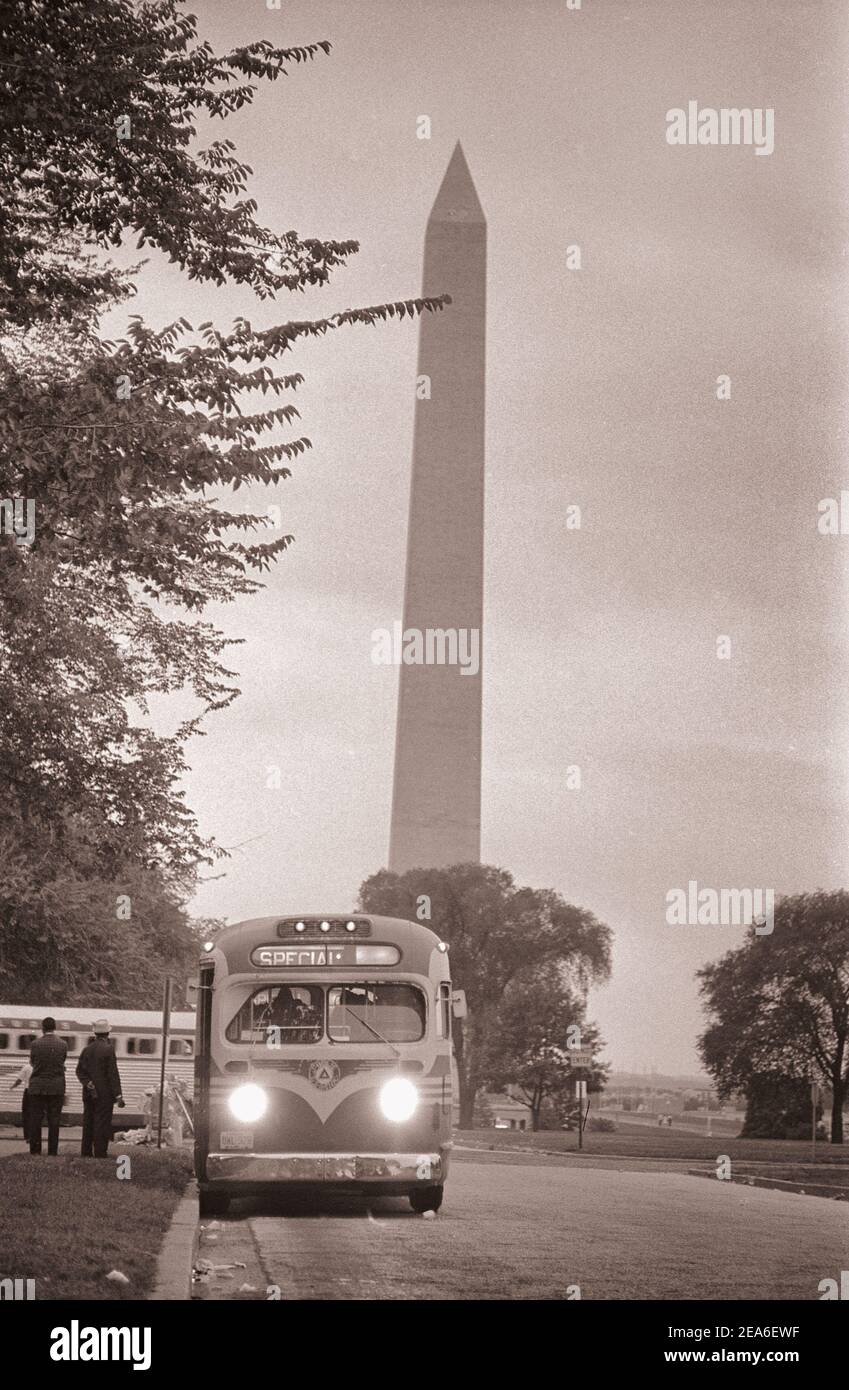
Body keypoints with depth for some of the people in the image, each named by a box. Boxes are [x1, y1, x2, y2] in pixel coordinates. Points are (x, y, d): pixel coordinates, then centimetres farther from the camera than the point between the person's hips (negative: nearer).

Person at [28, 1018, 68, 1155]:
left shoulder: (36, 1044, -7)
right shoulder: (63, 1044, -3)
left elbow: (32, 1062, 6)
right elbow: (62, 1061, 8)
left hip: (37, 1086, -1)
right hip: (57, 1087, 1)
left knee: (35, 1120, 5)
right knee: (54, 1121, 4)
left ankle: (35, 1151, 3)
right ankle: (53, 1151, 2)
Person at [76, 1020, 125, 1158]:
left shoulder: (87, 1049, 8)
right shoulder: (108, 1049, -11)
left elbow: (79, 1070, 4)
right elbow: (113, 1074, -13)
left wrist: (87, 1084, -5)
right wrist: (118, 1096, -12)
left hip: (89, 1094, 6)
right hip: (105, 1093, -6)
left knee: (88, 1122, 11)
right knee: (102, 1123, -3)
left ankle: (86, 1152, 14)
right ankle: (100, 1153, -4)